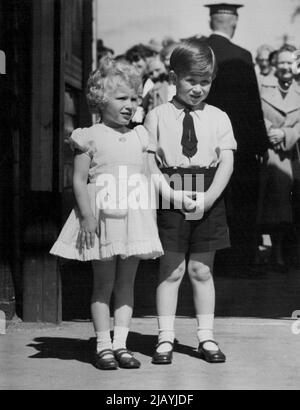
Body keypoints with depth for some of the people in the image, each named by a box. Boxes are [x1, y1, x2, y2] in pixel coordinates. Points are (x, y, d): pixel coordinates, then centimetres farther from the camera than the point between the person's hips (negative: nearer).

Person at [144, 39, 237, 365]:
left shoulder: (218, 118, 6)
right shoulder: (157, 117, 2)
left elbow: (226, 162, -1)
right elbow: (148, 163, -2)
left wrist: (207, 198, -13)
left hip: (208, 202, 1)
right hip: (169, 201, -1)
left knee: (201, 270, 8)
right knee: (171, 269, 1)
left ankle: (206, 337, 15)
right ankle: (165, 338, 7)